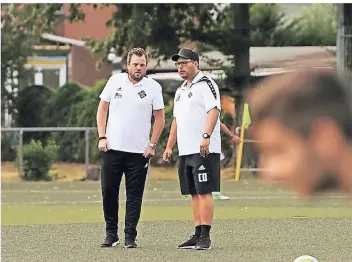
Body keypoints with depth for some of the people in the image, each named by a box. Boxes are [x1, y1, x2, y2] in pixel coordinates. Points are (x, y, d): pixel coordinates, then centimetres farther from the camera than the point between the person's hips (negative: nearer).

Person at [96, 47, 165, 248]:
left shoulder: (153, 87, 0)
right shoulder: (115, 81, 3)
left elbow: (159, 118, 5)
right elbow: (102, 109, 8)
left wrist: (152, 145, -2)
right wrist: (102, 137, -1)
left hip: (139, 151, -1)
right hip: (112, 148, 1)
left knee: (135, 195, 0)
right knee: (109, 191, 3)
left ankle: (130, 236, 5)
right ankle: (111, 233, 15)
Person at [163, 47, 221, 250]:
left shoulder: (206, 84, -7)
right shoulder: (181, 91, 21)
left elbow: (214, 110, -19)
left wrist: (206, 136, -30)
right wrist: (169, 146, 21)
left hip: (204, 150, -9)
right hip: (186, 150, 9)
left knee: (204, 192, -10)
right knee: (194, 194, 9)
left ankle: (205, 236, -12)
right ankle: (198, 235, 11)